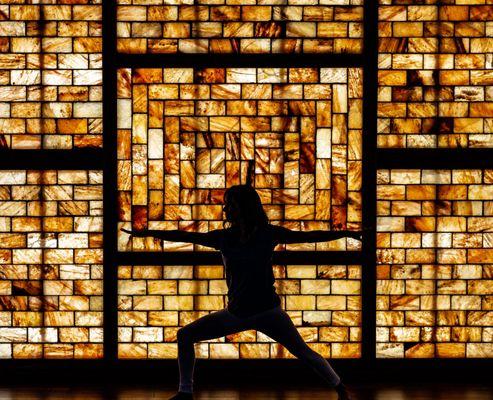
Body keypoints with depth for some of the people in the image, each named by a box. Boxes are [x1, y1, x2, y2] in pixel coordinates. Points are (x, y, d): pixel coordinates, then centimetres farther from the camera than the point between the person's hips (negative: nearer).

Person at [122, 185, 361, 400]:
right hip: (236, 312, 4)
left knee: (302, 351, -14)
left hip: (267, 310, -4)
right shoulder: (224, 237, 2)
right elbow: (187, 237, 5)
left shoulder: (268, 234, -6)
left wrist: (344, 234, -11)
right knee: (185, 336, 3)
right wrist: (147, 233, 6)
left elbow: (307, 237, -6)